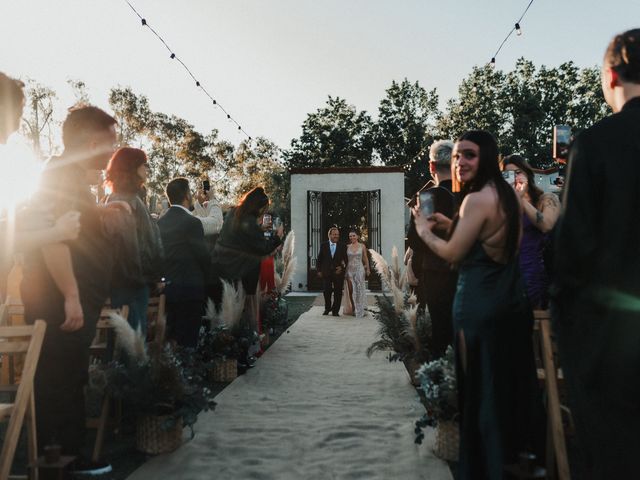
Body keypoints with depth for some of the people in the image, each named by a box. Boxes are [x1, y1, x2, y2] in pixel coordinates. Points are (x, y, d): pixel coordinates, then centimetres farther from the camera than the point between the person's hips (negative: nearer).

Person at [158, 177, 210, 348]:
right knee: (188, 340, -1)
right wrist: (205, 281, 7)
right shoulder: (191, 222, -15)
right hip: (189, 288, -7)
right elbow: (203, 256, -10)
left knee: (171, 338, 15)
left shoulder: (161, 222, 5)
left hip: (167, 287, 7)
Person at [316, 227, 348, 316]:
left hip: (338, 272, 0)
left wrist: (342, 267, -13)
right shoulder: (323, 245, 4)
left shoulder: (342, 246, 2)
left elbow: (346, 259, 3)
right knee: (327, 292, 7)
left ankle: (335, 311, 14)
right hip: (326, 272, 1)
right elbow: (319, 259, 6)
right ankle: (327, 308, 27)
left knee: (338, 292, 3)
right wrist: (319, 270, 0)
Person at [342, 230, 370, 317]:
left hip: (359, 269, -1)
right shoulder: (347, 247, 4)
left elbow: (365, 258, 7)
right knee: (351, 290, 2)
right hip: (349, 270, 1)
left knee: (359, 290, 0)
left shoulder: (362, 246, 3)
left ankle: (359, 310, 6)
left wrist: (368, 269, 6)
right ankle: (352, 309, 12)